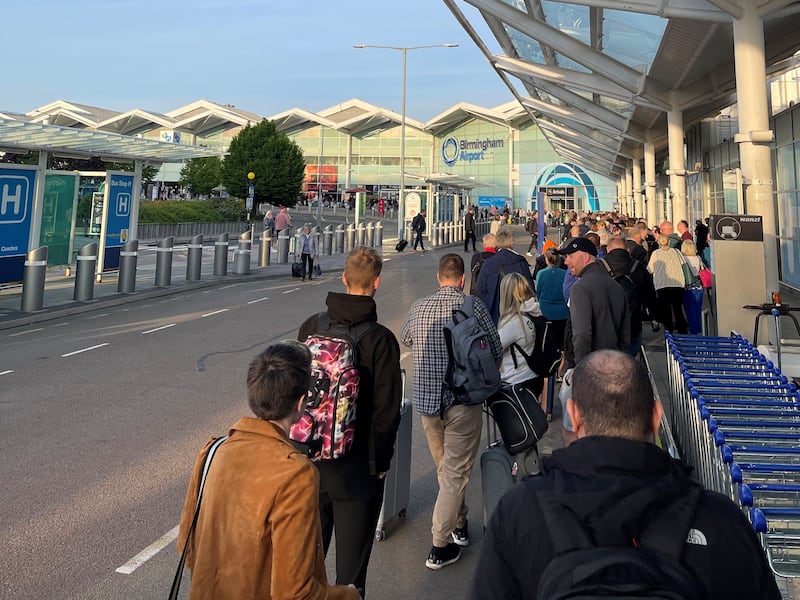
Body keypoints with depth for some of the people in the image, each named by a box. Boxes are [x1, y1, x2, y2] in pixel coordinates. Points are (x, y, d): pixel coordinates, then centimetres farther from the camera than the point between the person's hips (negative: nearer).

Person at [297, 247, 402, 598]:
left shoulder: (311, 327, -3)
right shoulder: (381, 339, -16)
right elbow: (387, 408, -14)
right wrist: (381, 460, -1)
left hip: (310, 456, 5)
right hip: (357, 464, -4)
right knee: (351, 557, 9)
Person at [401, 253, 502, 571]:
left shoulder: (418, 307, 1)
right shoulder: (473, 306, -11)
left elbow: (405, 339, 19)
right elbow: (496, 351, -3)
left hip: (426, 398, 4)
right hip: (462, 400, -4)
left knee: (444, 469, 21)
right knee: (456, 473, 4)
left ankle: (458, 524, 36)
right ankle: (440, 546, 8)